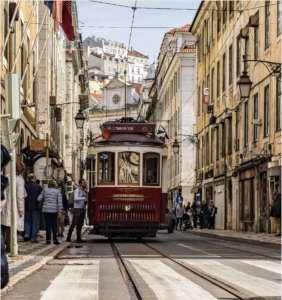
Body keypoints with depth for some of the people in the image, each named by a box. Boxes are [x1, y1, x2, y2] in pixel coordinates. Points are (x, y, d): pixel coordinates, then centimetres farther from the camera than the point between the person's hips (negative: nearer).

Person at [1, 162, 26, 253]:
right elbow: (20, 196, -14)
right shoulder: (19, 180, -13)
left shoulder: (7, 177, 6)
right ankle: (8, 246, -1)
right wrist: (21, 209, -9)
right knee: (10, 226, -2)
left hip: (4, 204, 6)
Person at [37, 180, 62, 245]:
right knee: (54, 225, 6)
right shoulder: (57, 191, 2)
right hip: (54, 210, -1)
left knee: (48, 225, 3)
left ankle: (48, 239, -1)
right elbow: (59, 202, -1)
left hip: (45, 210, 1)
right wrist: (59, 212, 2)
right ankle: (55, 239, 4)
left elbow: (39, 199, -2)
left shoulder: (44, 190, 4)